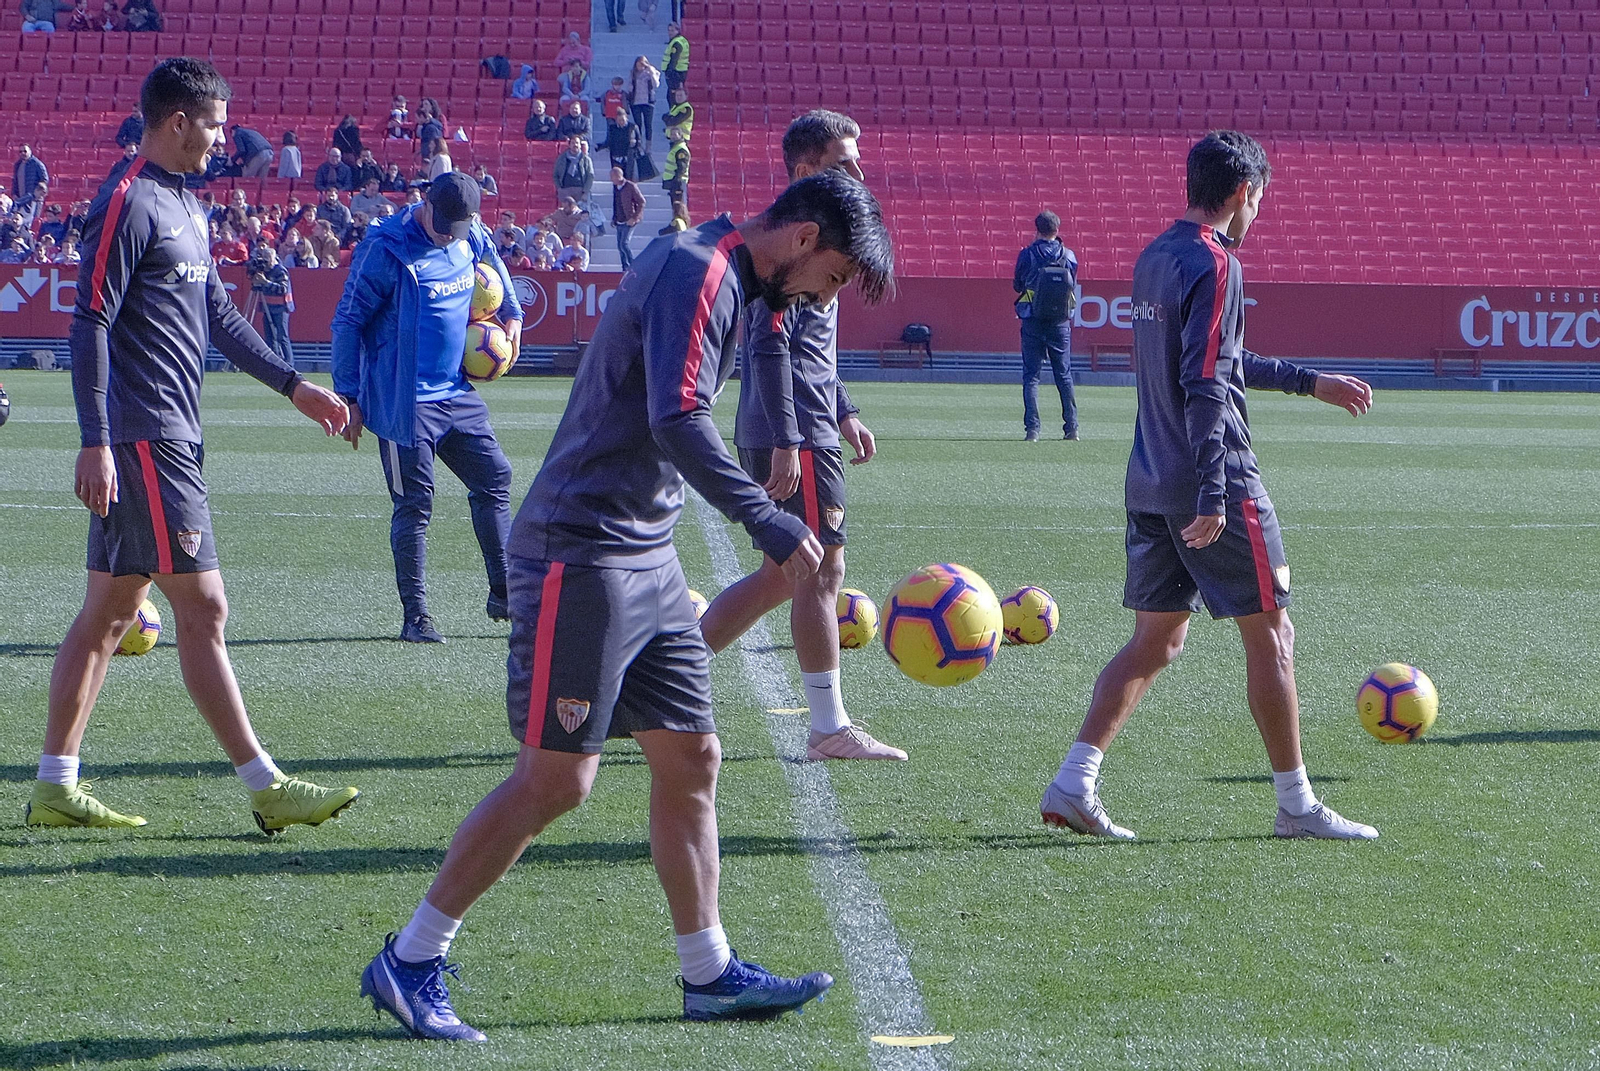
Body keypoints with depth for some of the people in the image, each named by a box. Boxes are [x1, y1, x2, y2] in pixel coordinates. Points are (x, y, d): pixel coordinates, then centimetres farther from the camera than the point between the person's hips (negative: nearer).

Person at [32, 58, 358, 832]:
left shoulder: (181, 203, 17)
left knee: (109, 611, 10)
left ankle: (54, 787, 14)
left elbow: (217, 316, 24)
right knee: (202, 608, -7)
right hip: (145, 441, -10)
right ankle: (264, 787, -5)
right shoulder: (127, 203, -12)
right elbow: (90, 324, -16)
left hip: (170, 438, 10)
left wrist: (293, 386, 22)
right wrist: (96, 441, -21)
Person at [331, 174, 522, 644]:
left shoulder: (472, 239, 4)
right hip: (403, 403, -7)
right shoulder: (386, 250, -15)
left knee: (494, 479, 7)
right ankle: (416, 615, 3)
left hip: (457, 394, 7)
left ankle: (504, 595, 17)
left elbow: (492, 264, 31)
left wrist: (510, 313, 20)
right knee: (414, 504, -4)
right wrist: (350, 397, -11)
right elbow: (348, 323, -11)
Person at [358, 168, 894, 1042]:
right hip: (582, 554, -10)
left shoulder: (719, 280, 16)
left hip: (645, 559, 10)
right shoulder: (696, 272, -15)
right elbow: (677, 422, -27)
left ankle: (709, 972, 18)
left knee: (690, 758, 10)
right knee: (556, 777, -7)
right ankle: (407, 964, 1)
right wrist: (772, 525, -30)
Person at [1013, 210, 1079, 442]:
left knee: (1031, 375, 2)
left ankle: (1032, 429, -6)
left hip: (1033, 322, -2)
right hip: (1061, 321, 2)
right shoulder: (1069, 256, -1)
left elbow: (1017, 286, 3)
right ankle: (1071, 427, 6)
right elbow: (1073, 286, 10)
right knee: (1064, 376, 10)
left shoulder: (1028, 255, -7)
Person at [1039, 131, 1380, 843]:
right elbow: (1206, 387, -22)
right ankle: (1296, 806, 8)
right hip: (1219, 483, -8)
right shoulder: (1214, 266, -15)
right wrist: (1213, 495, -25)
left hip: (1149, 484, 9)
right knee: (1270, 636, 2)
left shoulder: (1153, 258, 13)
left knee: (1155, 641, 12)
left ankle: (1073, 784, 2)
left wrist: (1309, 382, 30)